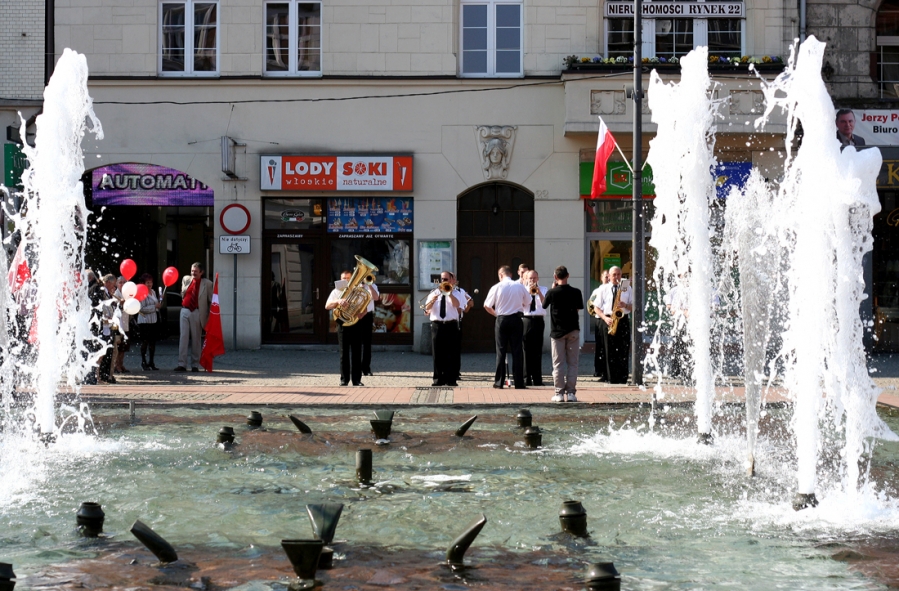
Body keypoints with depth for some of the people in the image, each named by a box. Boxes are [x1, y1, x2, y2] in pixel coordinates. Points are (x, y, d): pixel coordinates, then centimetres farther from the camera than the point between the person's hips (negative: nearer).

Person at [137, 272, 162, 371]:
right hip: (144, 321, -7)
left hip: (154, 321, 7)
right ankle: (143, 362, 5)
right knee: (145, 342, -3)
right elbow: (142, 309, -18)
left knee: (153, 341, 9)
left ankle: (151, 362, 18)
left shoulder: (153, 292, 12)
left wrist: (159, 303, 5)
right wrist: (155, 306, -17)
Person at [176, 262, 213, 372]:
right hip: (185, 310, 3)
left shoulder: (207, 284, 0)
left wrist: (208, 316, -2)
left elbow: (211, 301, 2)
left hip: (197, 313, -2)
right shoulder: (185, 279, 10)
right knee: (183, 337, -4)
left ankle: (195, 365, 9)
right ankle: (182, 364, -6)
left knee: (196, 339, 2)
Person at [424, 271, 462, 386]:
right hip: (436, 325, 2)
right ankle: (438, 379, 9)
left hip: (451, 325, -2)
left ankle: (451, 380, 1)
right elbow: (427, 308, 2)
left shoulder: (456, 293, 7)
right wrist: (433, 299, -14)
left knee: (451, 354, -3)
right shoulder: (434, 293, 15)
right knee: (437, 353, 3)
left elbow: (457, 305, -14)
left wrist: (449, 293, -19)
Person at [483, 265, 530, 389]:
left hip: (502, 320, -1)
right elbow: (528, 302, 10)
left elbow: (487, 306, -5)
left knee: (501, 351, 5)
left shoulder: (497, 287, -7)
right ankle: (519, 382, 2)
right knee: (517, 351, 3)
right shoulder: (520, 286, -2)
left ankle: (499, 381, 6)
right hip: (516, 319, 1)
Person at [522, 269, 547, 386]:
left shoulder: (543, 290, 10)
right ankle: (526, 378, 2)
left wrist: (539, 293, -19)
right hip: (526, 320, 0)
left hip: (538, 321, 0)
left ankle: (537, 379, 4)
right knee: (526, 350, -2)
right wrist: (528, 292, -14)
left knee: (537, 350, 1)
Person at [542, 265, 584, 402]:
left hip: (557, 331, -1)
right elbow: (578, 308, 7)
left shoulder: (552, 293, -9)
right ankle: (571, 393, 3)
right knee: (572, 362, 6)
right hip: (573, 330, 1)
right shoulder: (576, 292, -5)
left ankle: (559, 393, 2)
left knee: (558, 363, 4)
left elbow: (544, 305, 8)